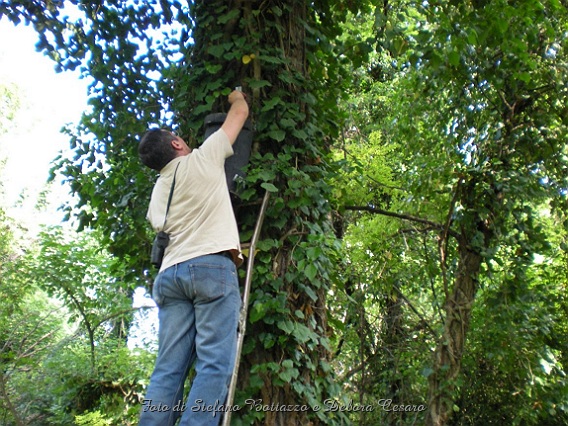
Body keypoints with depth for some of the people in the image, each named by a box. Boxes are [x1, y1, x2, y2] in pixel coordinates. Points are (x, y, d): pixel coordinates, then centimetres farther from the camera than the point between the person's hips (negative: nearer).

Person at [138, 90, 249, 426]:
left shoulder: (158, 191, 23)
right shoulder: (202, 159, 8)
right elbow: (240, 113, 19)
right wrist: (238, 96, 42)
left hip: (170, 272, 7)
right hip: (212, 265, -6)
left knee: (168, 368, 4)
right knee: (215, 363, -9)